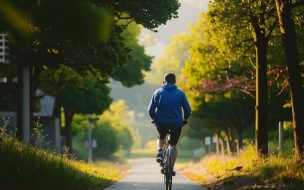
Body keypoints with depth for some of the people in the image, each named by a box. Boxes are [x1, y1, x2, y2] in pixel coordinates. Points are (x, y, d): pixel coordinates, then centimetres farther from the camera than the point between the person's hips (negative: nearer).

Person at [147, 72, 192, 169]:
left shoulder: (158, 92, 2)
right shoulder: (180, 93, 2)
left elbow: (151, 109, -1)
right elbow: (188, 110, 1)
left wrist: (153, 119, 19)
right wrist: (185, 120, 20)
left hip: (161, 122, 0)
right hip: (176, 123, 0)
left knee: (161, 138, 30)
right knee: (173, 145, 17)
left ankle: (160, 151, 2)